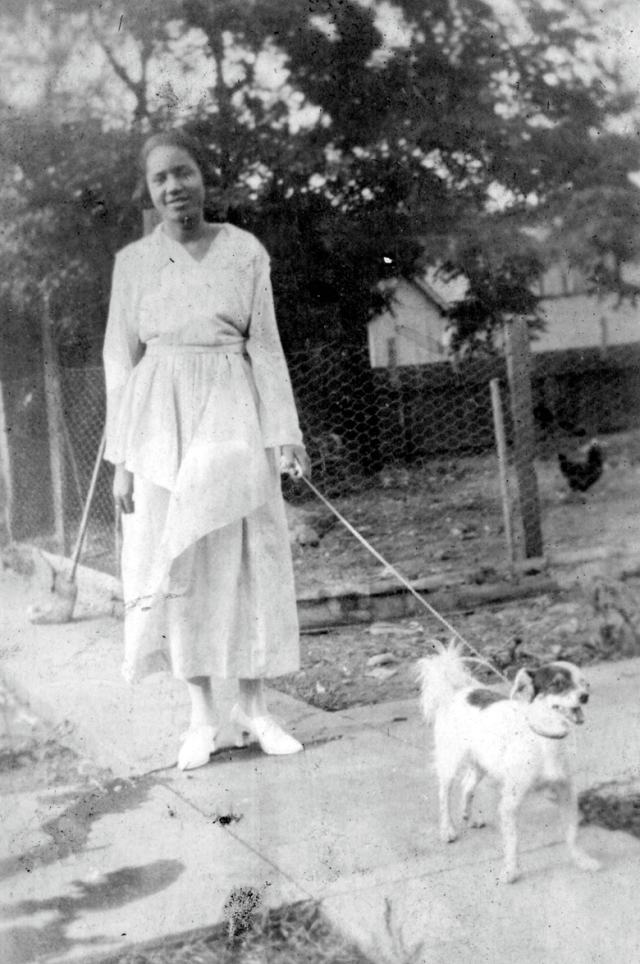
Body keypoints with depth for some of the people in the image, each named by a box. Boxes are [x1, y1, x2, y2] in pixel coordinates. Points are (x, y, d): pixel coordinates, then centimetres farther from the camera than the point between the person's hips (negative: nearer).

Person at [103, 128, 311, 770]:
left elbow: (265, 346, 3)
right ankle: (202, 713, 12)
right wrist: (122, 458, 0)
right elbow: (121, 360, 5)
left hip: (234, 413, 0)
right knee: (175, 561, 2)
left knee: (249, 556, 2)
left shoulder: (246, 252, 2)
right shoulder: (133, 261, 4)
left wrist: (286, 433, -3)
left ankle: (253, 708, 13)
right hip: (162, 415, 1)